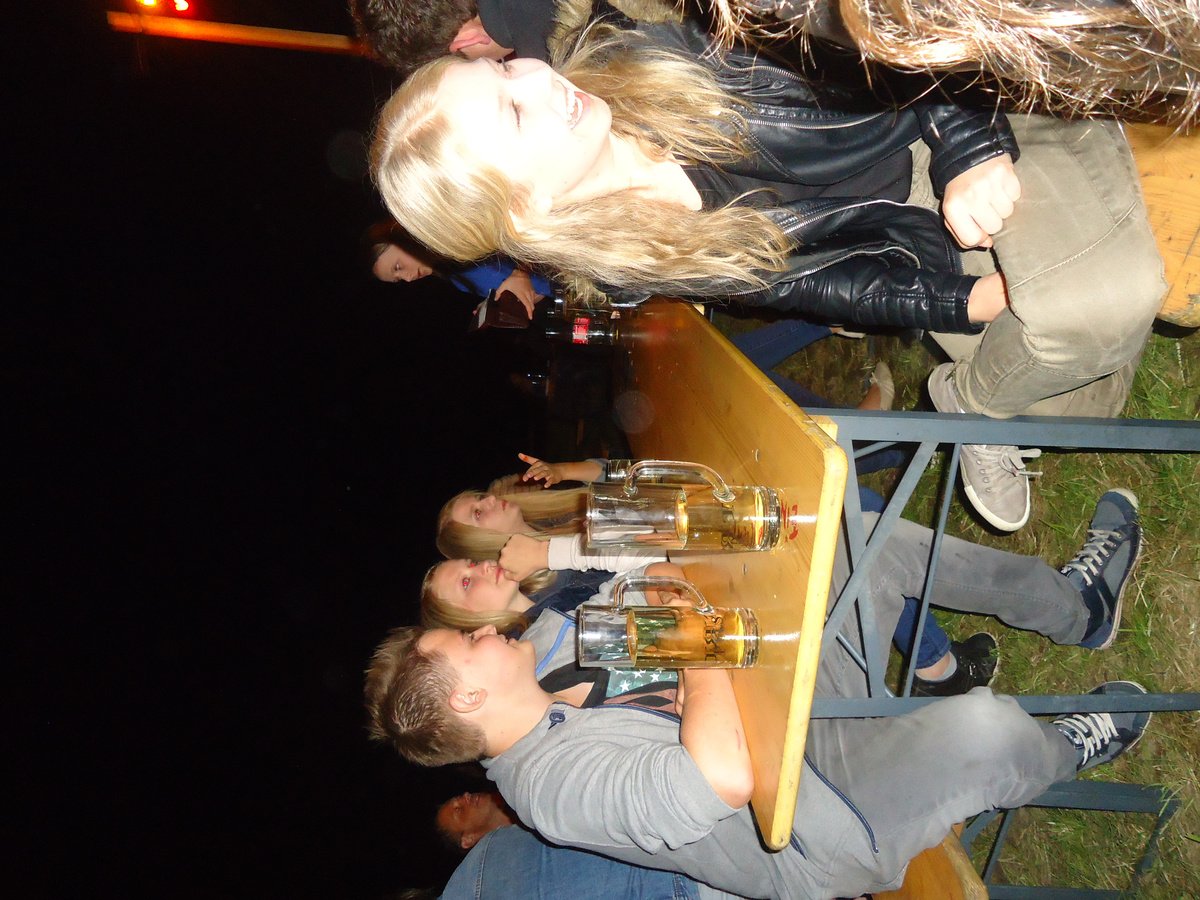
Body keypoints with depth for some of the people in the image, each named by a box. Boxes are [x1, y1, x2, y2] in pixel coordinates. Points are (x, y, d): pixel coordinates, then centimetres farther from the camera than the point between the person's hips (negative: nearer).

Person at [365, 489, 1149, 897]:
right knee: (984, 725, -33)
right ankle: (1065, 751, 9)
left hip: (800, 724, 9)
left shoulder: (555, 713, 3)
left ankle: (1075, 607, 22)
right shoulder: (557, 785, -29)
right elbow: (727, 776, -42)